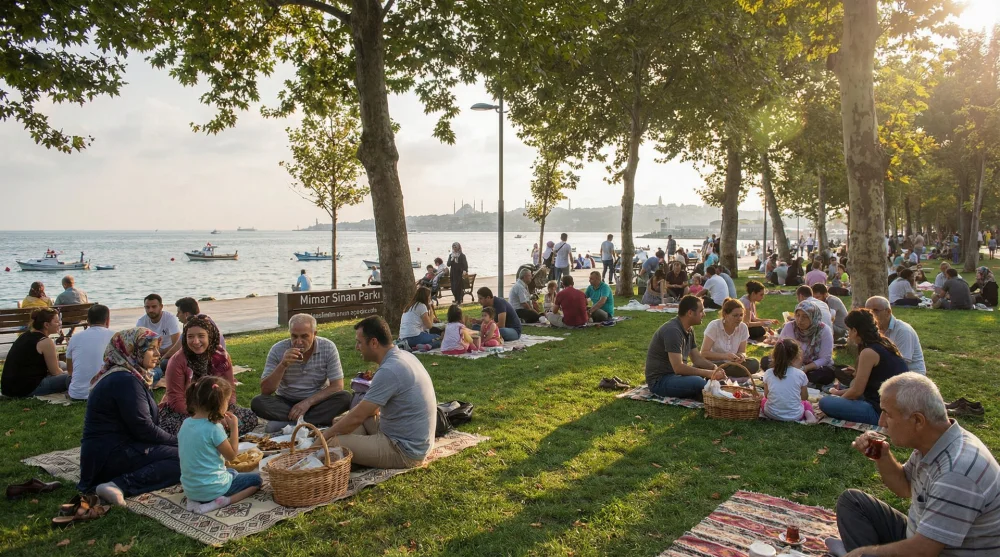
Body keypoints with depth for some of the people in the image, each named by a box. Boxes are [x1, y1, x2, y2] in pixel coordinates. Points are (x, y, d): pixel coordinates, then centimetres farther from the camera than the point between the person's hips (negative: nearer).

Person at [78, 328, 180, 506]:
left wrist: (175, 441, 3)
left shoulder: (130, 375, 14)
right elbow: (144, 429, -19)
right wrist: (178, 442, -8)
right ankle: (119, 486, -25)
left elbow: (142, 422, 13)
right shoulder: (125, 380, -17)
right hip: (110, 456, -10)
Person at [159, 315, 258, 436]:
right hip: (182, 412, -4)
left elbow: (230, 390, -2)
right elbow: (176, 401, -16)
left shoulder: (222, 356, -4)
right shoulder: (177, 361, -15)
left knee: (250, 418, -14)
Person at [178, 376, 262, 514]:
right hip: (211, 489, -7)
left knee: (232, 472, 34)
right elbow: (231, 455, -12)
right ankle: (224, 501, -12)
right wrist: (234, 427, -6)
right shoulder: (214, 429, -22)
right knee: (256, 478, 12)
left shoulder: (186, 423, -1)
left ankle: (196, 500, 8)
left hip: (189, 488, 7)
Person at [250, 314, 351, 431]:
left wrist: (308, 402, -24)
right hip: (285, 402, 0)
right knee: (257, 403, -27)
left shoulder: (328, 348, -12)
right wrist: (283, 365, -29)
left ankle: (283, 423, -27)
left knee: (345, 398, -28)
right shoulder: (278, 350, -11)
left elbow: (337, 386, -13)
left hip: (317, 401, 0)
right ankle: (320, 420, -26)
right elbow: (265, 391, -14)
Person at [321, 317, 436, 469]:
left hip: (405, 451, -10)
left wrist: (325, 435, -4)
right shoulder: (403, 355, 5)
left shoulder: (389, 371, -24)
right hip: (415, 440, 10)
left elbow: (356, 417, -18)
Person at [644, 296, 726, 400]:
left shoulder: (689, 330, 8)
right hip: (659, 381, -10)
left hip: (675, 374, 10)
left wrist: (714, 368, -7)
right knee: (698, 382, -33)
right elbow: (678, 368, -28)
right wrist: (708, 373, -25)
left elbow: (697, 358, 12)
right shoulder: (673, 330, -23)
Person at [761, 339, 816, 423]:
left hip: (772, 414, 0)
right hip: (795, 415, 0)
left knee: (763, 400, 33)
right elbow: (805, 398, 3)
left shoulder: (768, 374, -7)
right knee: (807, 403, 33)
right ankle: (808, 414, 1)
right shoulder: (800, 374, -10)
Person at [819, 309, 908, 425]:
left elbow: (857, 391, -12)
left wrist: (838, 398, 6)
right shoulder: (884, 344, 10)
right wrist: (840, 392, 19)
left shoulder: (869, 352, -17)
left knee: (825, 402, -16)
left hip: (882, 413, -10)